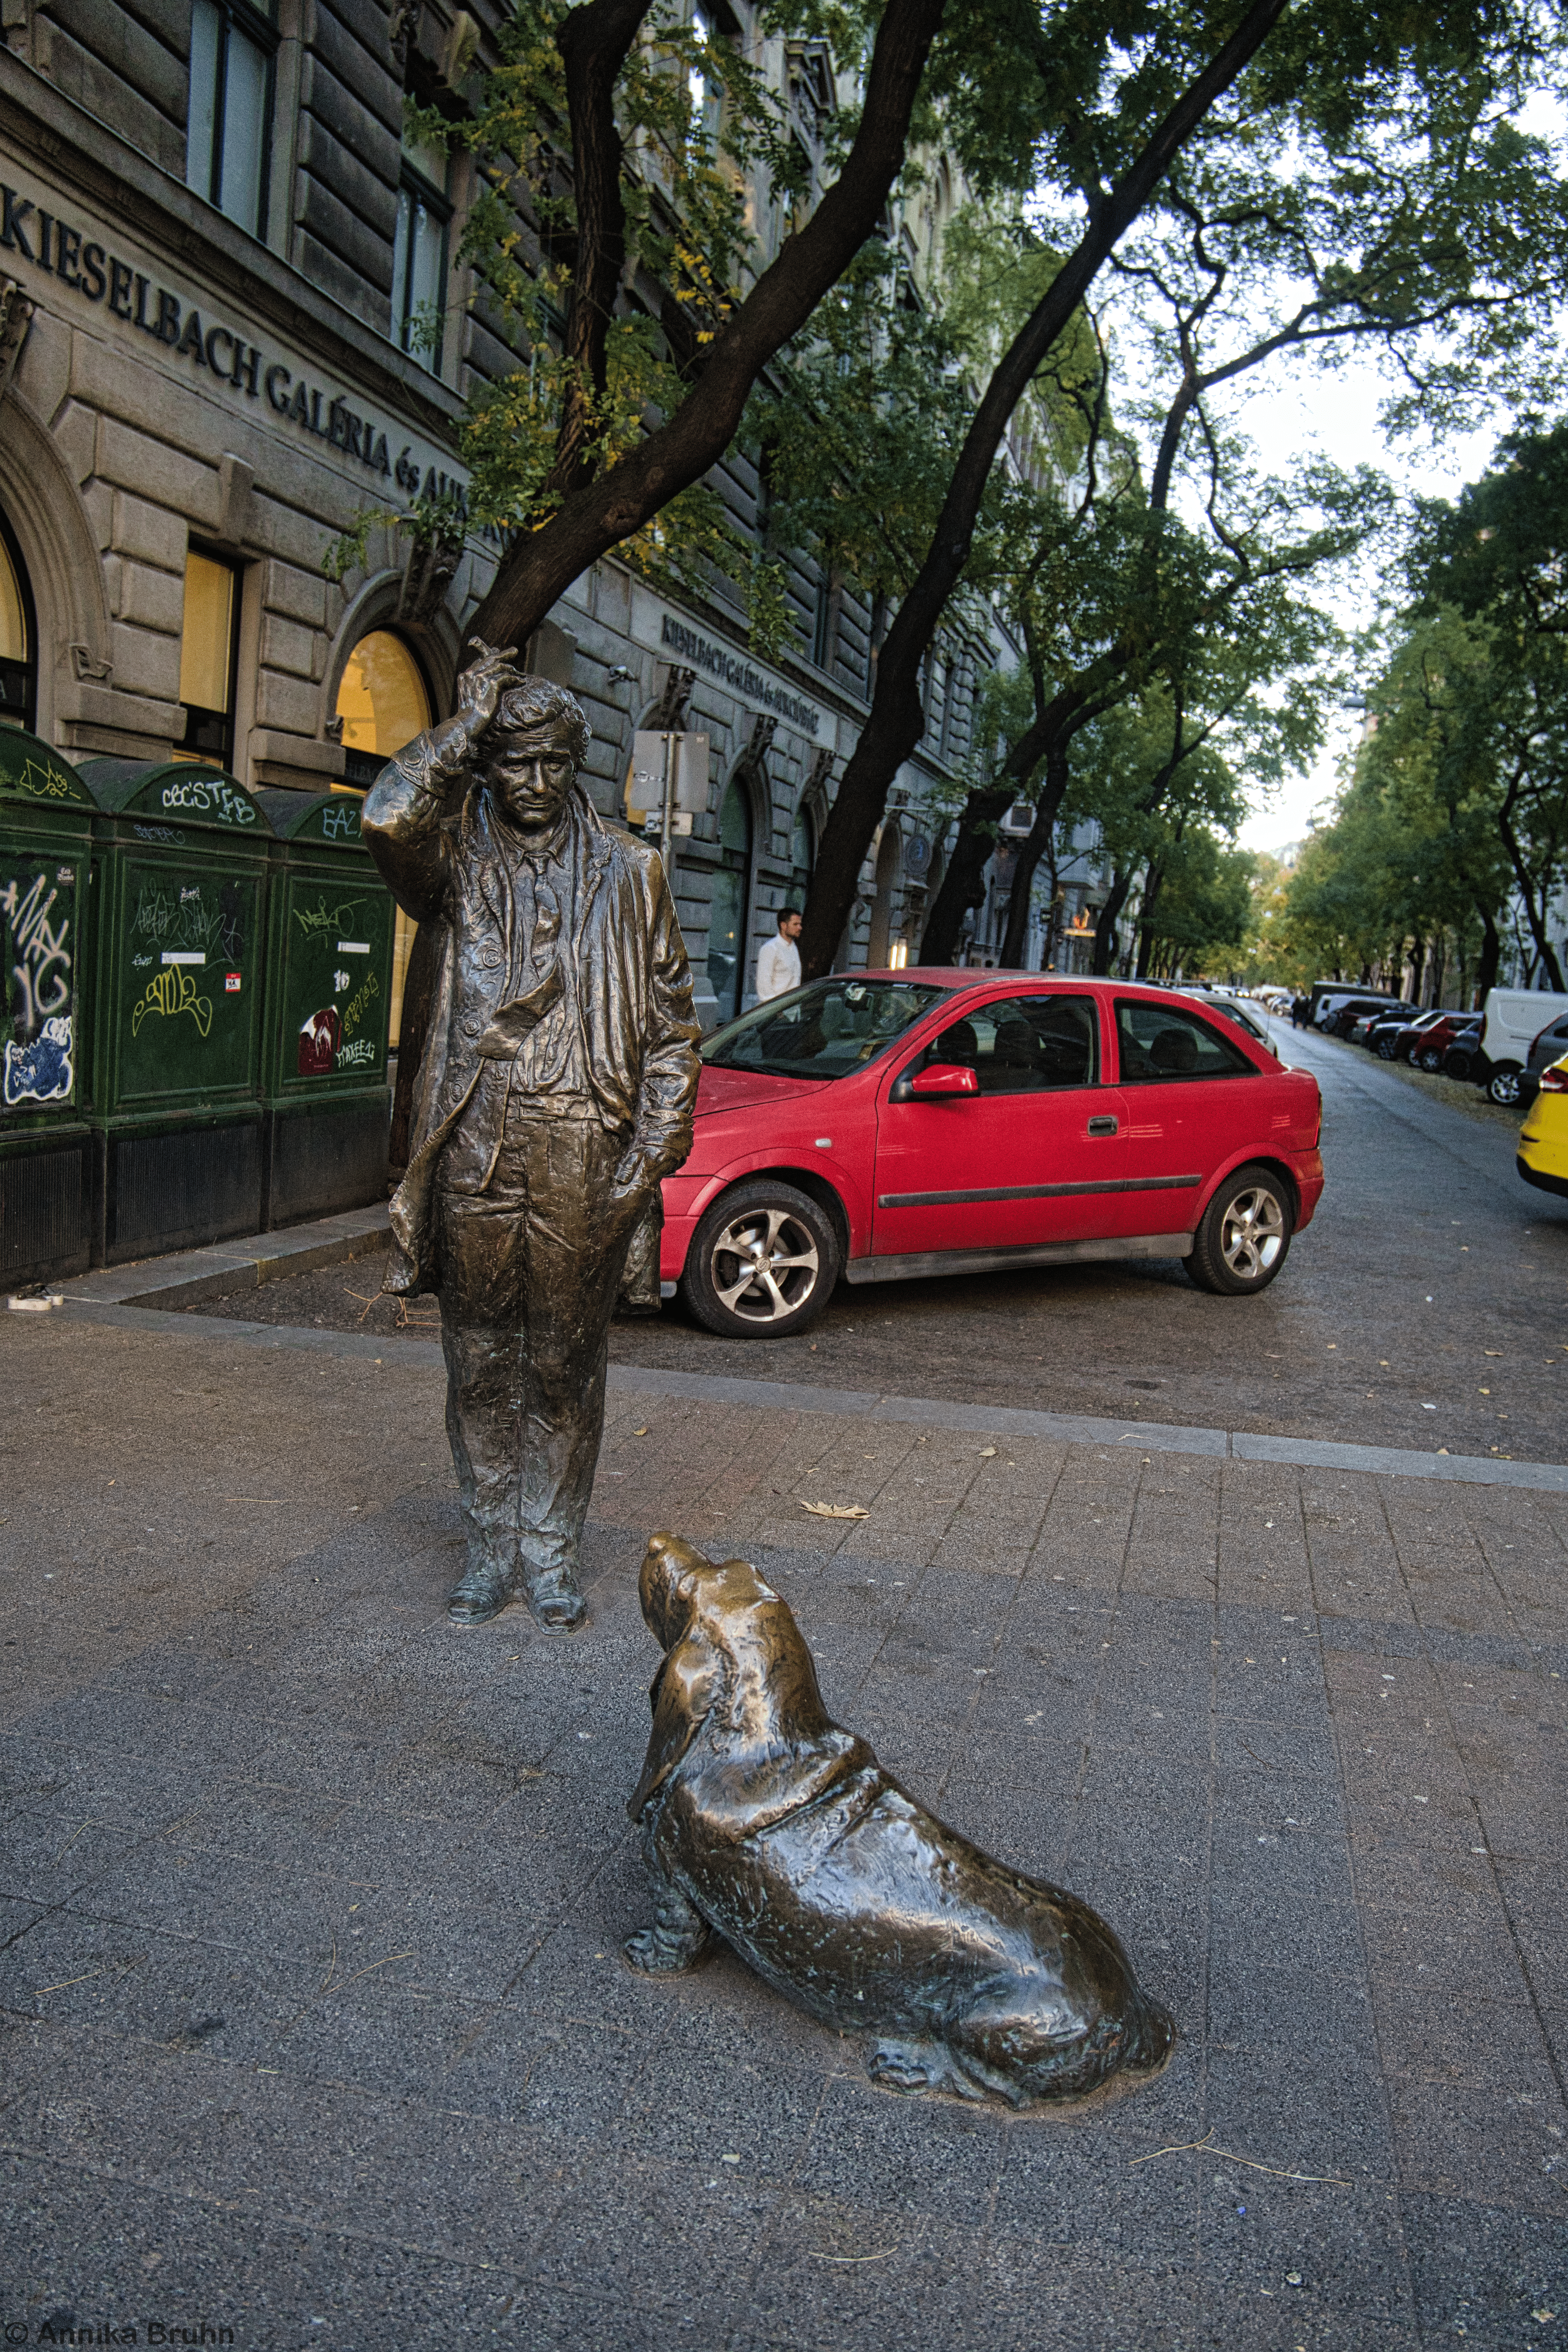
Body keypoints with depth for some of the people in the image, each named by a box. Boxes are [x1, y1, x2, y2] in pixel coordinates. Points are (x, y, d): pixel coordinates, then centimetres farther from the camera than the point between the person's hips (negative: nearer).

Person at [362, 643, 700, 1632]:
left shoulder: (627, 871, 9)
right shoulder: (461, 861, 8)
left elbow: (670, 1019, 8)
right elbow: (388, 816, -16)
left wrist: (656, 1144, -1)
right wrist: (464, 725, -4)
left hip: (583, 1161, 0)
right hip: (476, 1155, 1)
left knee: (566, 1365, 7)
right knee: (482, 1364, 10)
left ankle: (553, 1553, 22)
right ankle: (492, 1549, 25)